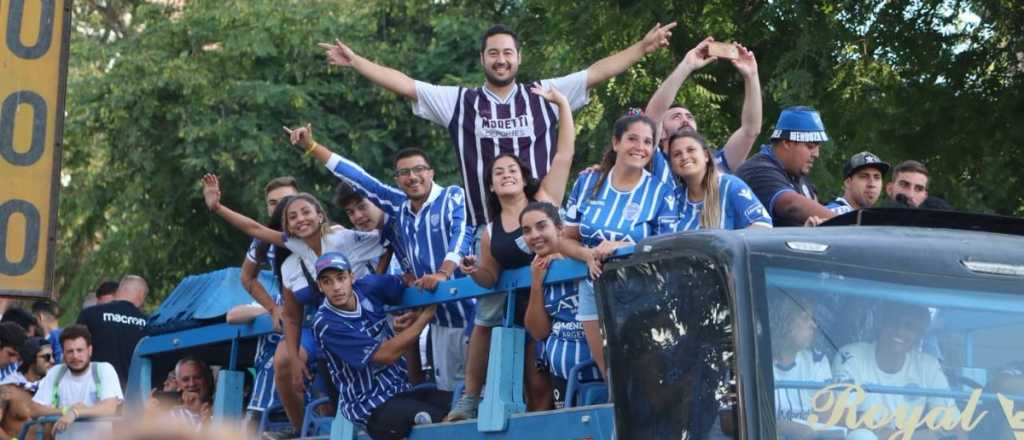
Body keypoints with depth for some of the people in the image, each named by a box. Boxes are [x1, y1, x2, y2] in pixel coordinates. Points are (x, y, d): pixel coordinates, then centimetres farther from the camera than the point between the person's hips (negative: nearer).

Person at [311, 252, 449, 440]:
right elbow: (386, 354, -18)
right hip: (370, 408, -7)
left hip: (403, 390, 7)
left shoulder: (368, 287, -1)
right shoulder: (325, 324, -17)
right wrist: (426, 315, -14)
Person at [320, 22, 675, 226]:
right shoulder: (460, 102, 6)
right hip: (486, 231, 0)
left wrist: (642, 47, -5)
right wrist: (354, 61, -1)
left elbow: (596, 72, 2)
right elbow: (405, 85, 4)